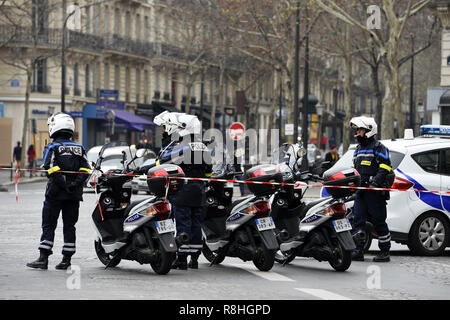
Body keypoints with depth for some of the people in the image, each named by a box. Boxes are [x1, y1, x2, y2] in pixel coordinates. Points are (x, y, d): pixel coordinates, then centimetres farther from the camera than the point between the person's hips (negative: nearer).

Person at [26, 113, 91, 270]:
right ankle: (67, 259, 7)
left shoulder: (52, 148, -4)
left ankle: (43, 258, -2)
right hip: (74, 195, 4)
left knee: (48, 226, 1)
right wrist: (74, 184, -10)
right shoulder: (79, 148, 10)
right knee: (69, 226, 8)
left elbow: (51, 169, -18)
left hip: (56, 193, -4)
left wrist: (64, 184, -16)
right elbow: (85, 170, 0)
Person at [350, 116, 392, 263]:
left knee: (379, 222, -4)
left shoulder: (378, 147, -4)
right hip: (360, 191, 8)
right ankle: (358, 250, 2)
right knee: (358, 220, 1)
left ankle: (385, 252, 3)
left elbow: (385, 166, -12)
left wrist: (376, 180, -23)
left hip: (375, 191, -8)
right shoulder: (358, 149, 22)